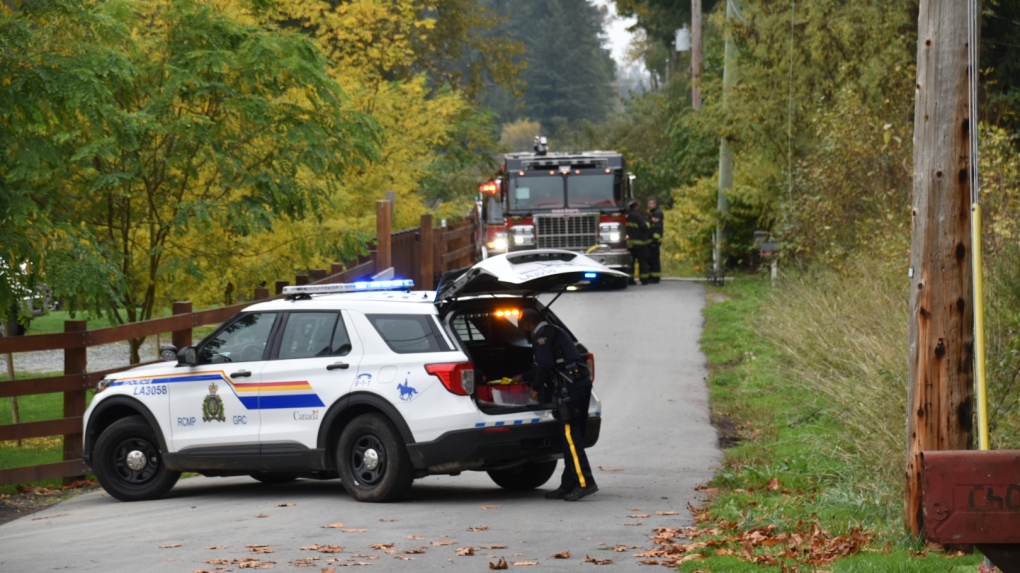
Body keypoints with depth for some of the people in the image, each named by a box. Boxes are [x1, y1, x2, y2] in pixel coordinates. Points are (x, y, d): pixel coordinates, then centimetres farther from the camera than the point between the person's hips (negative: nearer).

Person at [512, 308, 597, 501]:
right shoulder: (553, 332, 27)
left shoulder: (542, 335, -4)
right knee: (570, 437, 11)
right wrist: (523, 377, 50)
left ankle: (585, 482, -20)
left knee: (570, 436, -12)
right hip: (581, 384, 10)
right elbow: (544, 366, 38)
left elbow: (545, 364, -16)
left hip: (570, 388, -10)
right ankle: (569, 485, 13)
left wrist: (535, 388, -3)